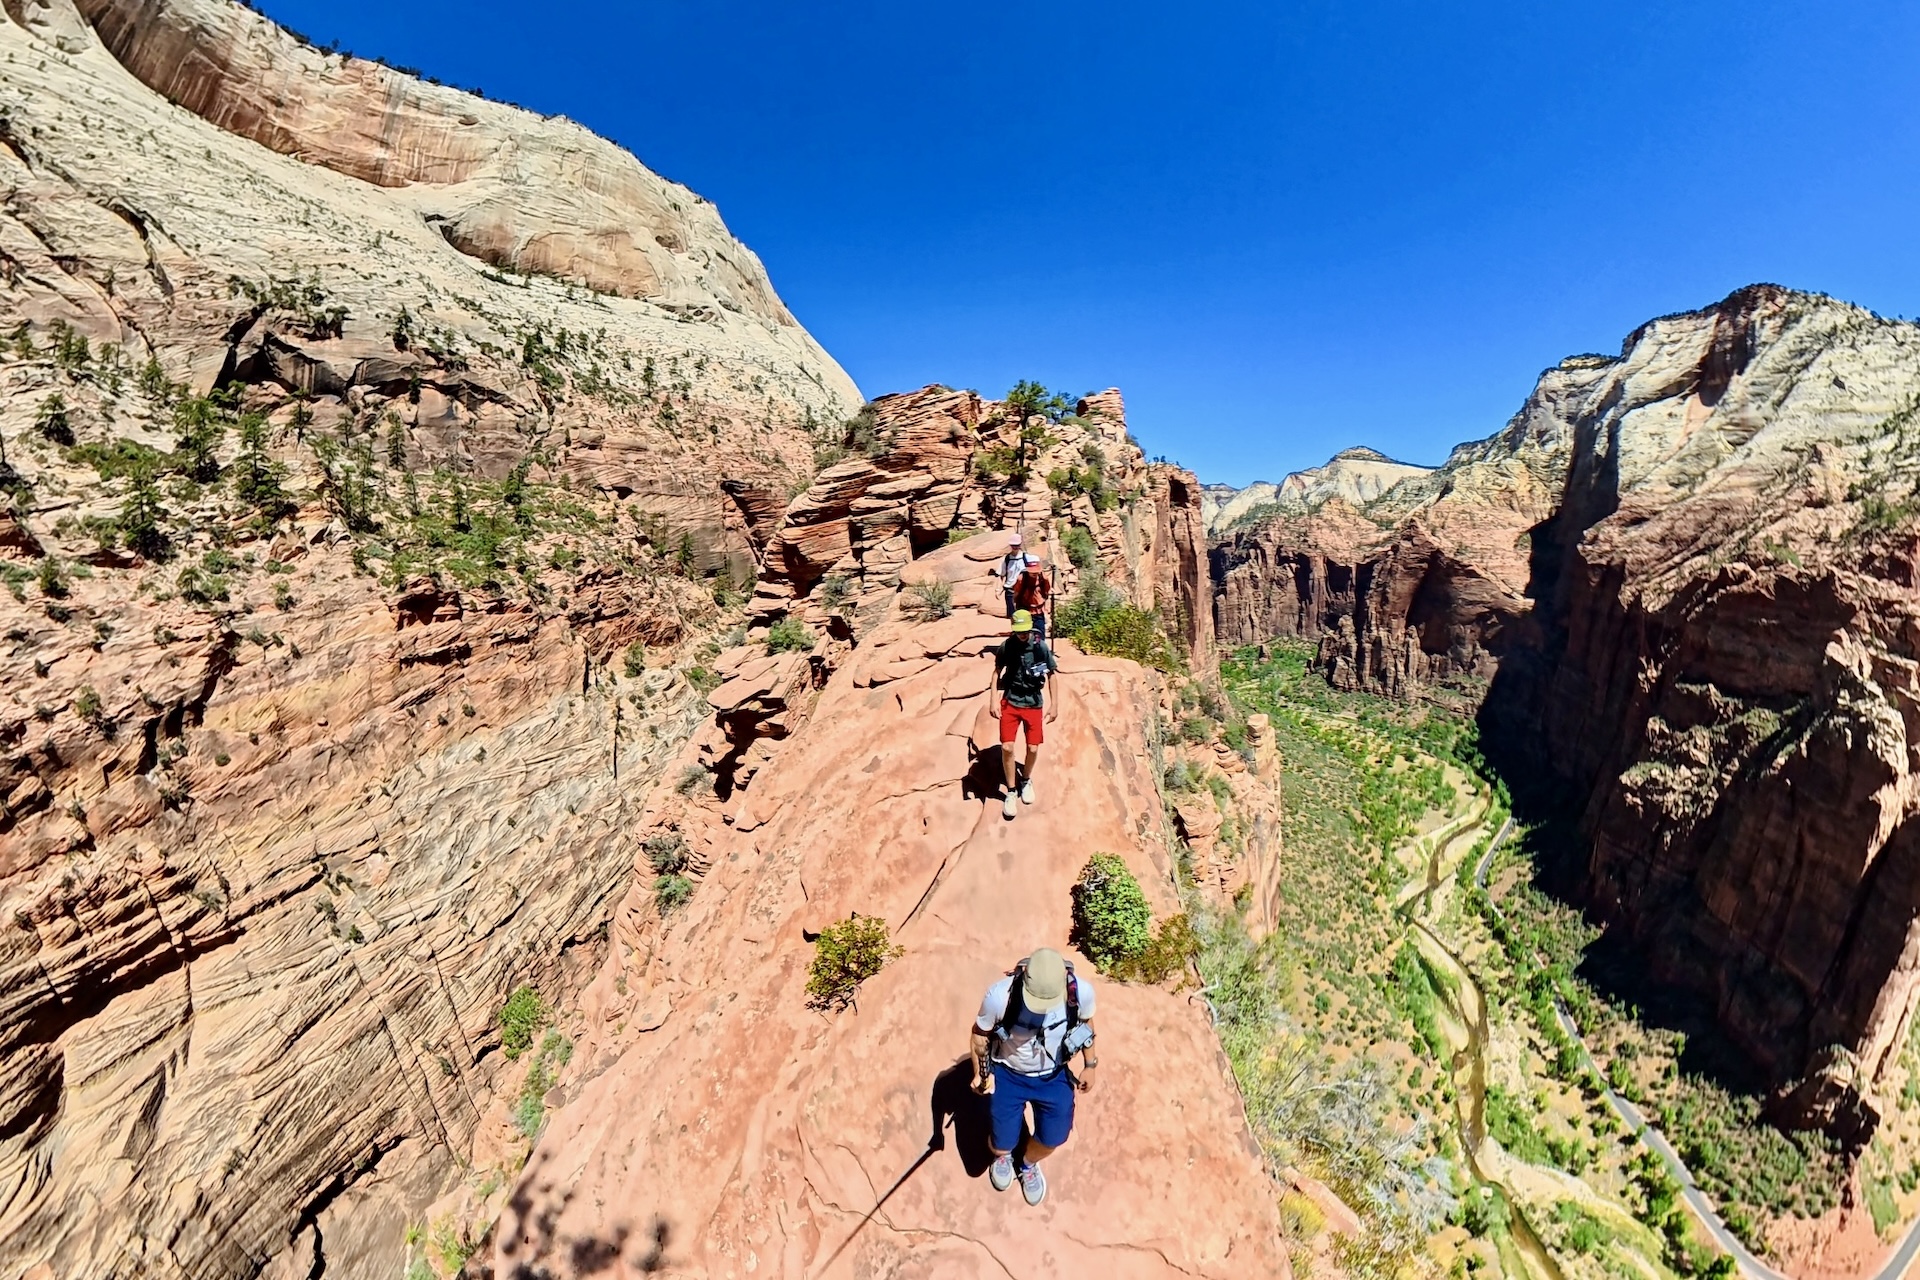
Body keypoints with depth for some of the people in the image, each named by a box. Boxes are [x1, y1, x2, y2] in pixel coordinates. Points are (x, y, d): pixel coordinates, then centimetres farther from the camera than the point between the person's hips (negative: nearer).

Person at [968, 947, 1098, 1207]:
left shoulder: (1081, 992, -32)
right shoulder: (999, 996, -37)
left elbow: (1086, 1023, -6)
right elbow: (980, 1034, -14)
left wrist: (1089, 1065, 5)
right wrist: (979, 1073, -4)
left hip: (1053, 1075, 2)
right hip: (1008, 1074, -1)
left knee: (1052, 1140, 14)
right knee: (1000, 1146, 7)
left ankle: (1028, 1164, 51)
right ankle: (1004, 1157, 48)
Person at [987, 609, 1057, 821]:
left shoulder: (1041, 647, -10)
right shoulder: (1006, 646, -9)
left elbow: (1051, 675, 1)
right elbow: (997, 672, 3)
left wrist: (1053, 704, 1)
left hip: (1034, 704, 0)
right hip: (1010, 702, 0)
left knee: (1033, 748, 2)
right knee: (1007, 747, -8)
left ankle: (1026, 781, 33)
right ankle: (1011, 791, 11)